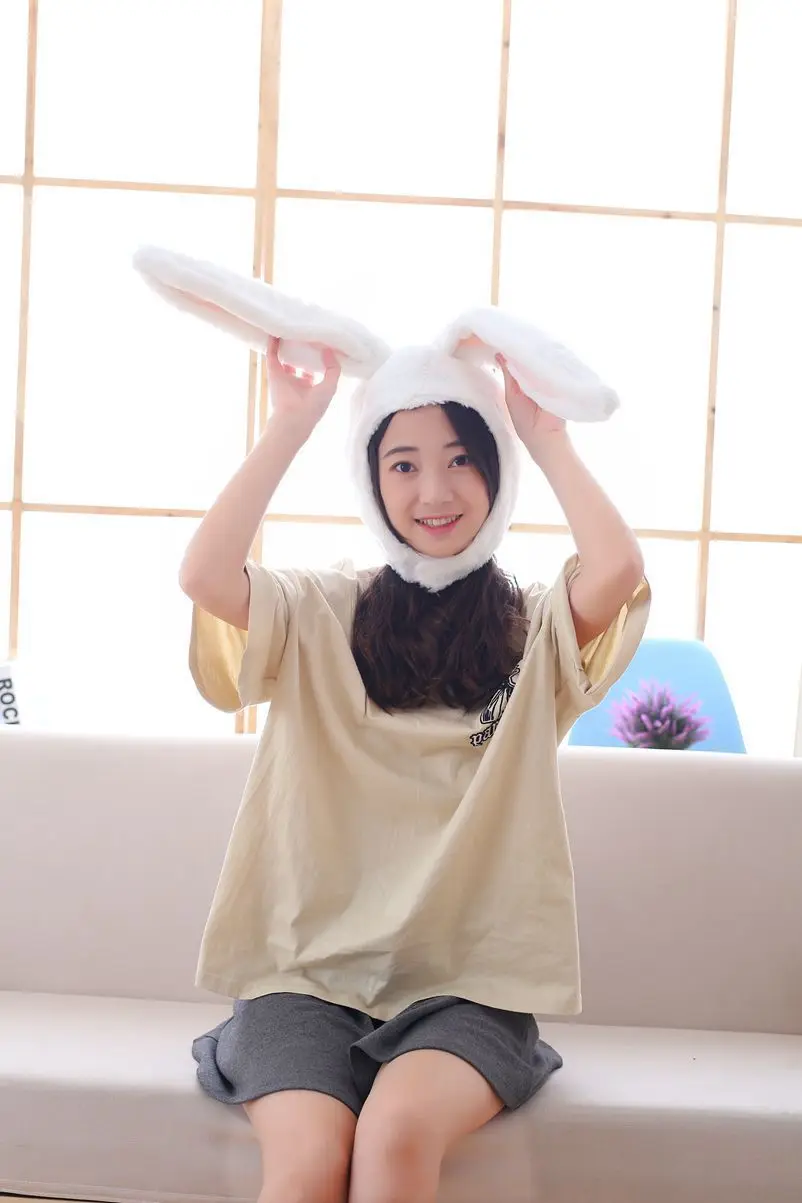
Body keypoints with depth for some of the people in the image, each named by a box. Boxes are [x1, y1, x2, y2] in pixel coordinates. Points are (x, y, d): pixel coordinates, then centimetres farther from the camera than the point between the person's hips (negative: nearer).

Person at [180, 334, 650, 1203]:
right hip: (308, 970, 0)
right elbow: (204, 574, -11)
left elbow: (619, 567, -15)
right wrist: (291, 423, -6)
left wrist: (544, 434, -1)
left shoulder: (535, 631, 6)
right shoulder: (321, 615, 7)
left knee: (398, 1128, -30)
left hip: (471, 984, 0)